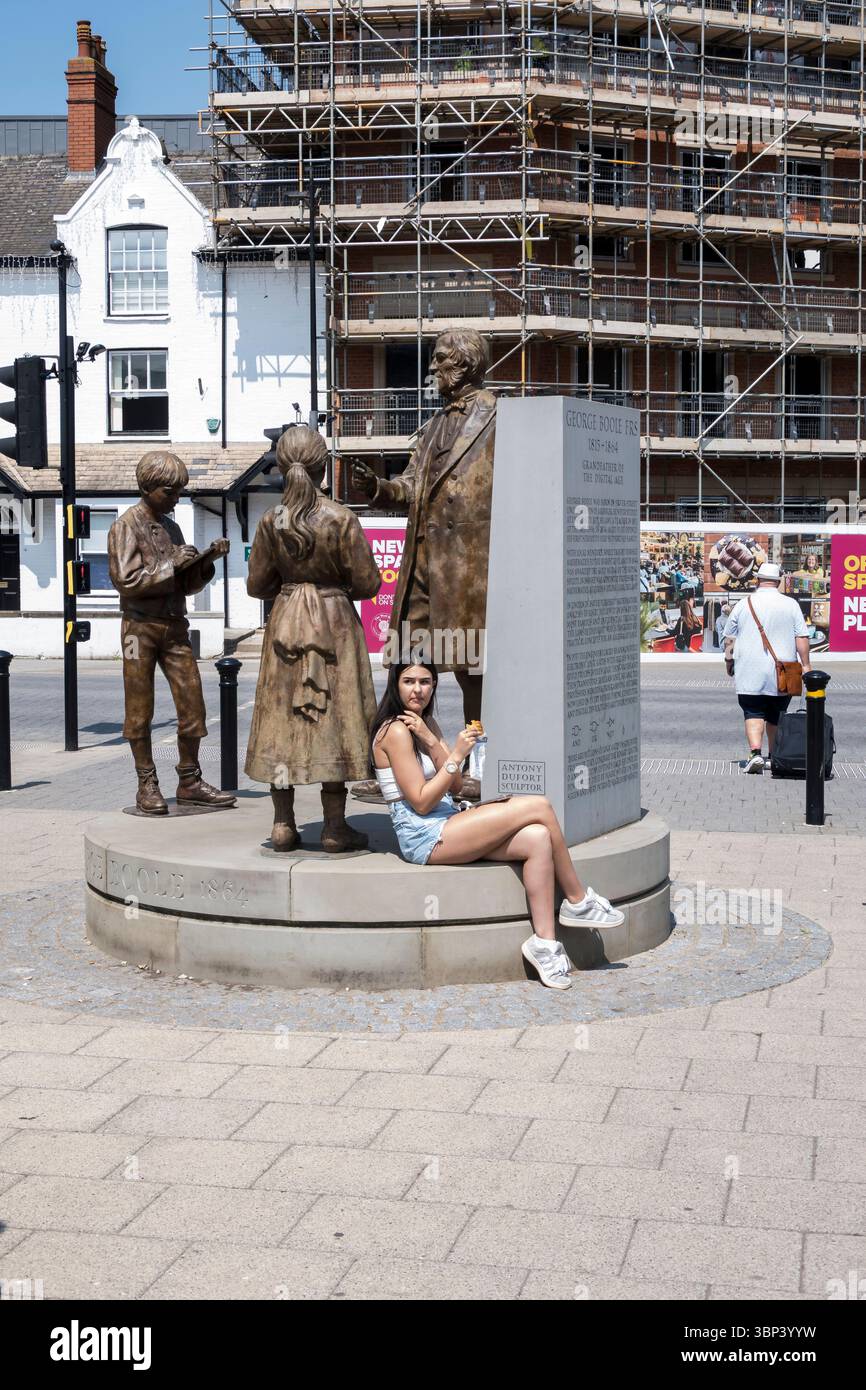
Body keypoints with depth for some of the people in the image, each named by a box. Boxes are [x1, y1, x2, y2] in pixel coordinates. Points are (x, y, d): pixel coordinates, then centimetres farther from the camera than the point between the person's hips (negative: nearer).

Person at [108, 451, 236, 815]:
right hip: (141, 626, -6)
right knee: (140, 709, 1)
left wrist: (207, 559, 0)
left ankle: (189, 782, 11)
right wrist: (171, 564, -14)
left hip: (174, 626, 6)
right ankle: (147, 786, 8)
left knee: (192, 703, 2)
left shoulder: (171, 527, 14)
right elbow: (126, 581, -13)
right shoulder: (126, 526, -4)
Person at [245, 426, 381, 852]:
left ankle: (283, 824, 12)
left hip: (286, 622, 3)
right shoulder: (341, 518, -12)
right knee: (333, 715, 3)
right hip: (334, 623, -3)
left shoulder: (271, 521, -4)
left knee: (282, 717, 9)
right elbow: (367, 583, -9)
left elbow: (257, 584, 3)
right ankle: (335, 826, 7)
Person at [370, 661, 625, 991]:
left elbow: (455, 786, 6)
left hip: (446, 824, 9)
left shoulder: (425, 722, 16)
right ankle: (578, 901, 0)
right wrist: (456, 755, -20)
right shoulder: (395, 731, -12)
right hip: (424, 837, -9)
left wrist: (431, 741, -7)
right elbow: (422, 802, -16)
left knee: (538, 839, -14)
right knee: (539, 807, -15)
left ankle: (543, 941, -15)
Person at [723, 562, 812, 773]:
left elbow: (729, 638, 8)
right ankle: (773, 757, 23)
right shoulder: (791, 605, 2)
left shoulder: (743, 604, 2)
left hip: (750, 673, -1)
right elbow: (801, 637, -2)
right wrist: (806, 664, 2)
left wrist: (729, 660, 20)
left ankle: (755, 753, -21)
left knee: (753, 714, -2)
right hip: (782, 674, 1)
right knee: (776, 716, 14)